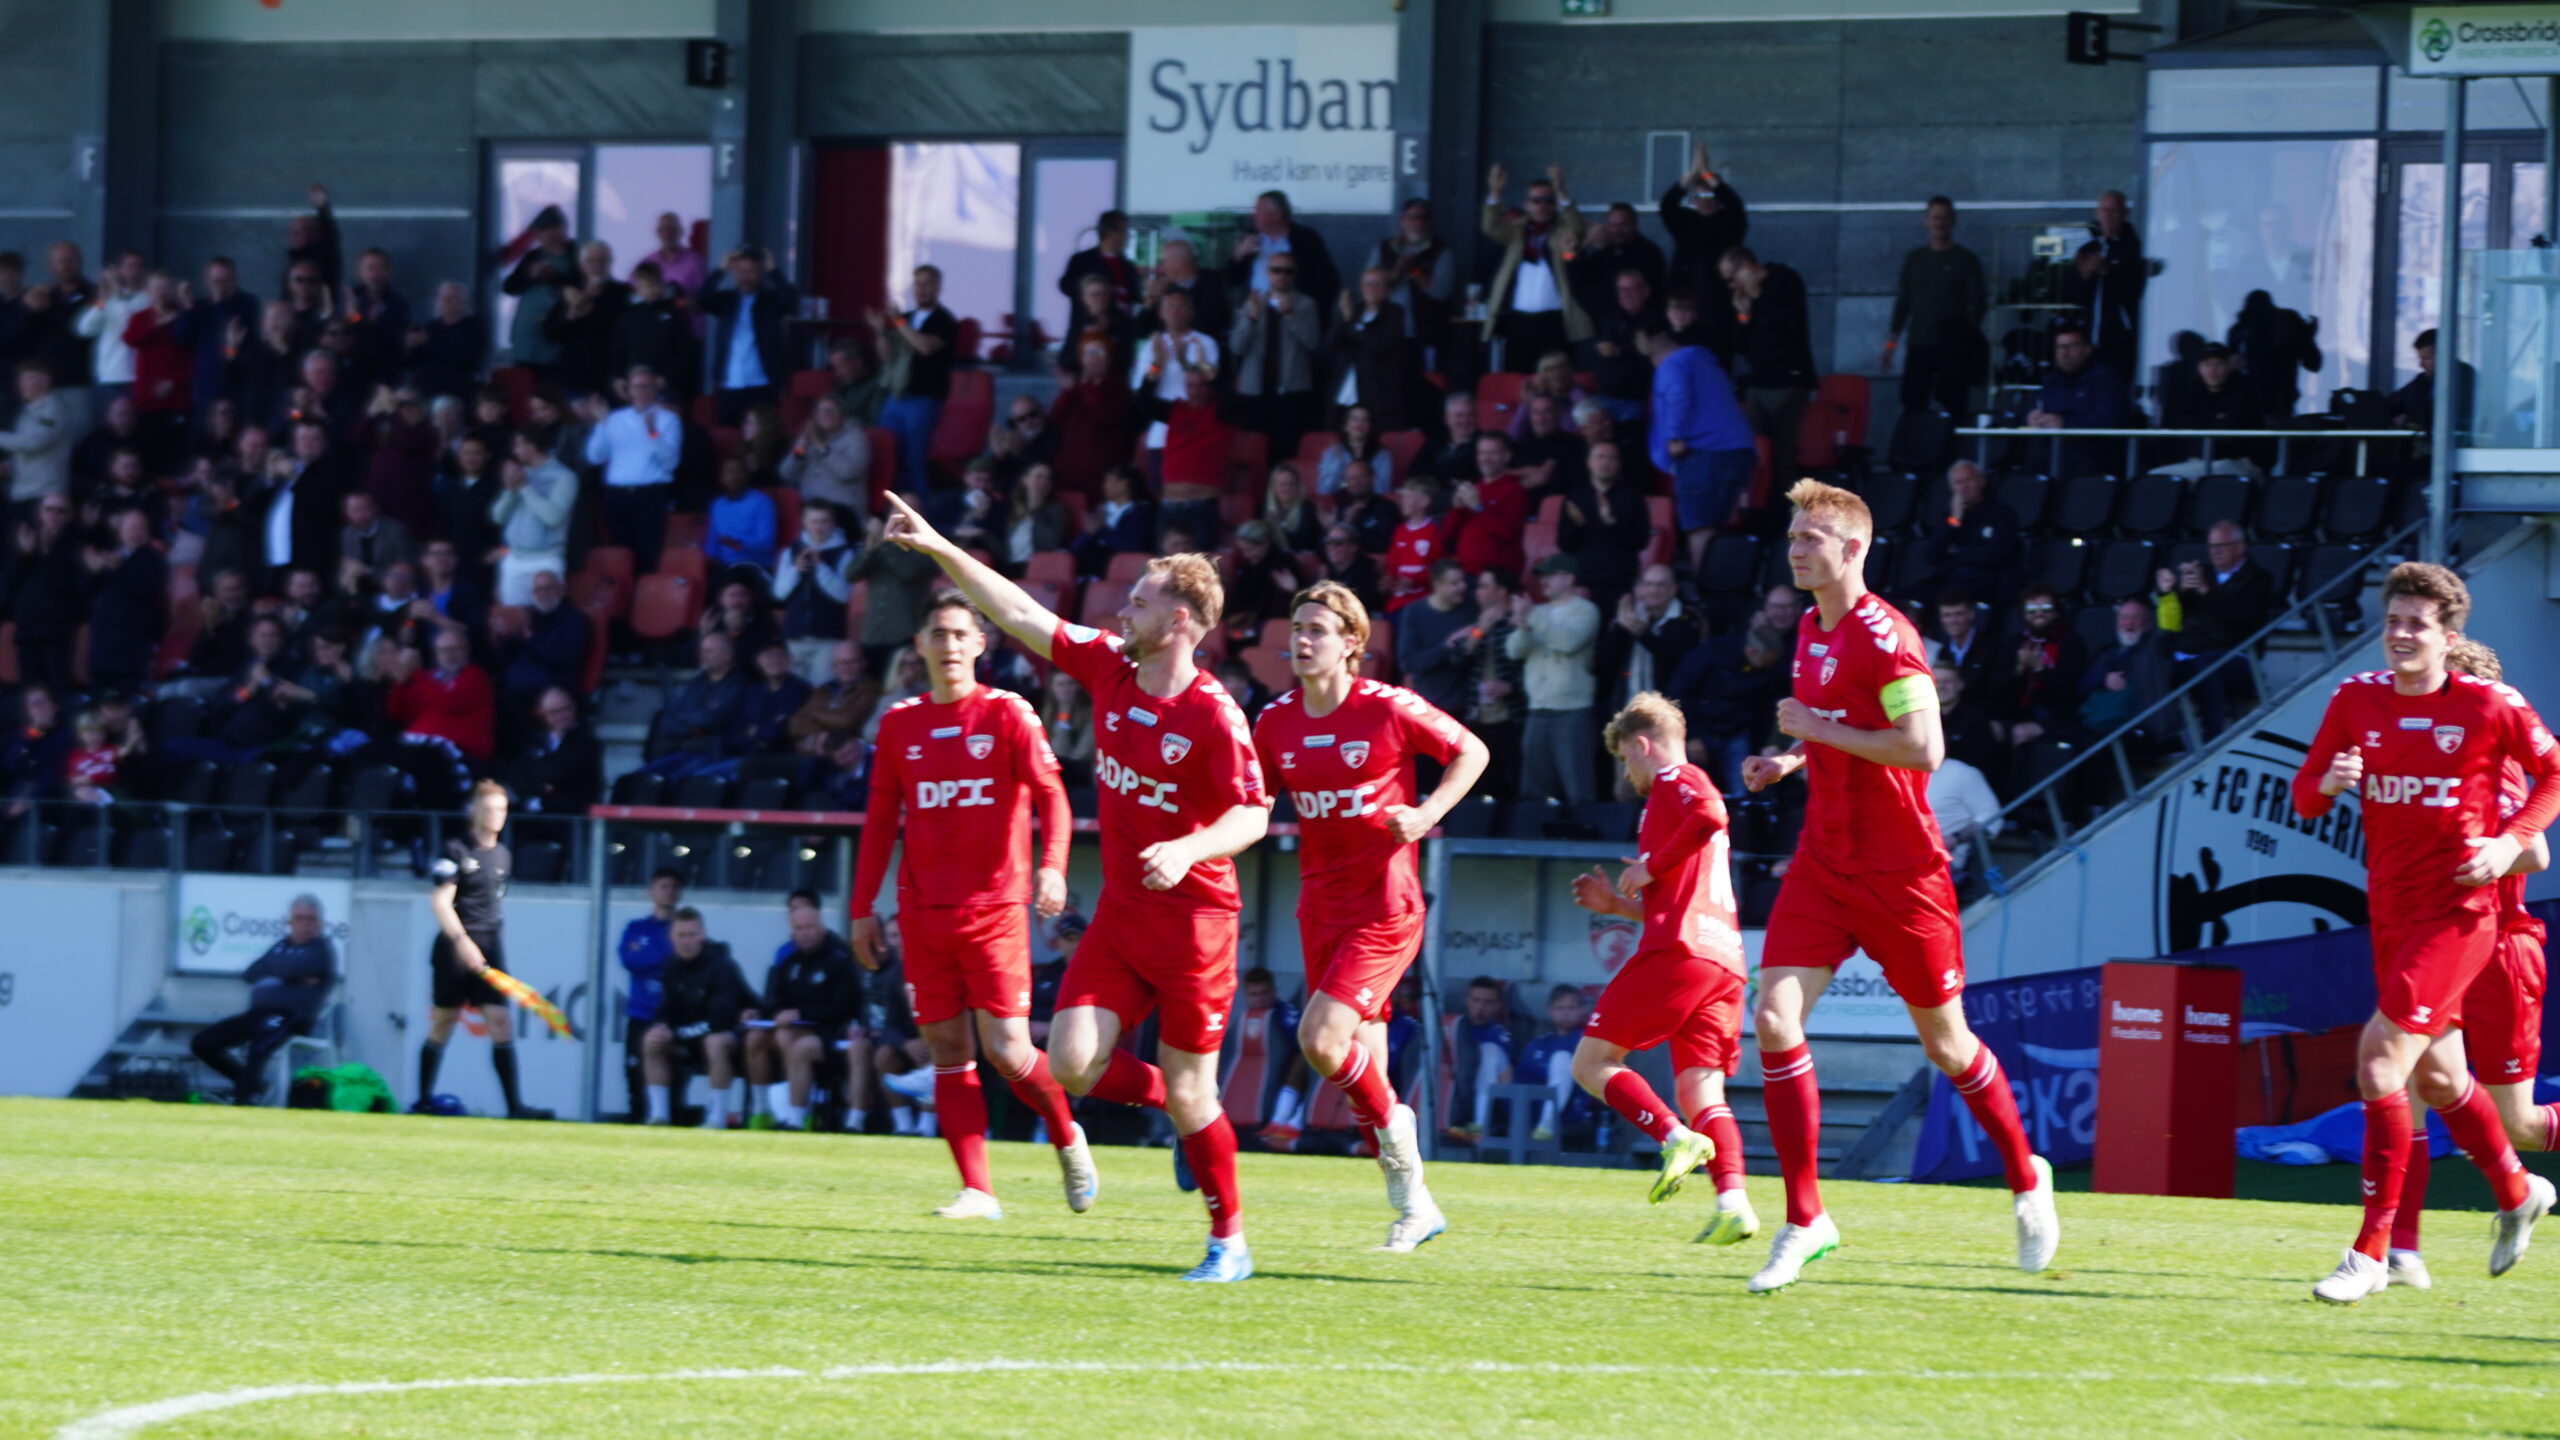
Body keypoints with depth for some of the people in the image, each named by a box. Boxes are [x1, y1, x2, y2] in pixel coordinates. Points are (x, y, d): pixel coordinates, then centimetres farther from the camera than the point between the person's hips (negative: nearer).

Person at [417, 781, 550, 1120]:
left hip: (489, 951, 5)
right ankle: (424, 1099, 13)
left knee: (501, 1021, -6)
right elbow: (439, 900, -13)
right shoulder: (456, 850, -6)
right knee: (443, 1022, 2)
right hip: (456, 948, -5)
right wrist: (461, 940, -22)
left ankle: (514, 1104, -11)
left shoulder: (503, 856, 13)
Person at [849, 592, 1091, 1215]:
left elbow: (1050, 792, -7)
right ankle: (977, 1192, 0)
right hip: (924, 913, 4)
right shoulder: (900, 722, 11)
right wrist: (863, 907, 12)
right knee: (948, 1051, -1)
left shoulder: (1007, 713, 0)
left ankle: (1067, 1137, 18)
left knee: (1007, 1050, -9)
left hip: (994, 905, -4)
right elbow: (881, 819, 16)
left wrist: (1051, 865, -24)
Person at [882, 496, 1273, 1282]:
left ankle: (1229, 1241, 15)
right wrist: (938, 549, 5)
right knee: (1071, 1062, -8)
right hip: (1119, 914, 6)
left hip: (1192, 916, -6)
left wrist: (1187, 849, -34)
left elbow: (1252, 814, -17)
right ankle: (1183, 1105, 19)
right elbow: (1020, 614, 7)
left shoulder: (1213, 715, -16)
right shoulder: (1109, 666, 3)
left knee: (1187, 1093, -1)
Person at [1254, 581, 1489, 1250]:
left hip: (1385, 906, -6)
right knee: (1360, 1057, 7)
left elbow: (1471, 752, -1)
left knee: (1322, 1039, -21)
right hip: (1321, 907, 6)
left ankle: (1392, 1123, 8)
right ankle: (1412, 1206, 20)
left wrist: (1426, 815, -14)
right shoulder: (1276, 722, 4)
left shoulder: (1388, 709, -11)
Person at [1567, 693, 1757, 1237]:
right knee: (1700, 1091, 1)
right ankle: (1734, 1204, -20)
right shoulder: (1691, 790, 32)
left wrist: (1649, 869, -11)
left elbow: (1709, 814, -21)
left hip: (1676, 952, -9)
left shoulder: (1673, 779, 4)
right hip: (1724, 963, 9)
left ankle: (1676, 1137, -24)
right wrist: (1619, 904, 30)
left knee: (1592, 1062, -3)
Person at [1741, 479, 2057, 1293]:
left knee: (1946, 1043, 7)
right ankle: (1804, 1220, -5)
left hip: (1900, 873, -7)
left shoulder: (1884, 637, -17)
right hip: (1824, 864, 7)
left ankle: (2026, 1180, 32)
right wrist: (1790, 760, 8)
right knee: (1773, 1020, -11)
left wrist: (1818, 730, -20)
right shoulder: (1811, 631, 10)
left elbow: (1923, 749, -25)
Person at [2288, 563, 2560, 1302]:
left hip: (2457, 911, -6)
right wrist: (2327, 784, -18)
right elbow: (2305, 797, 5)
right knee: (2438, 1078, 17)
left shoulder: (2489, 707, -10)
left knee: (2380, 1059, -18)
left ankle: (2371, 1252, -14)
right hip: (2391, 914, 6)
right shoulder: (2358, 699, 2)